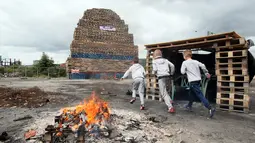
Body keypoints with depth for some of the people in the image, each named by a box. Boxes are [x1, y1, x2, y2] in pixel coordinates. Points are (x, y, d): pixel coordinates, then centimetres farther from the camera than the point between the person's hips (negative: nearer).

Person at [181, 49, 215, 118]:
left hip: (193, 81, -7)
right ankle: (189, 106, 37)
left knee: (200, 95, -9)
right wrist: (206, 73, 6)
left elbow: (182, 72, -9)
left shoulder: (185, 63, -8)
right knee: (192, 93, 23)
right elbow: (202, 66, -4)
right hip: (198, 80, 8)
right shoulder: (195, 61, 8)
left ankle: (210, 108, -16)